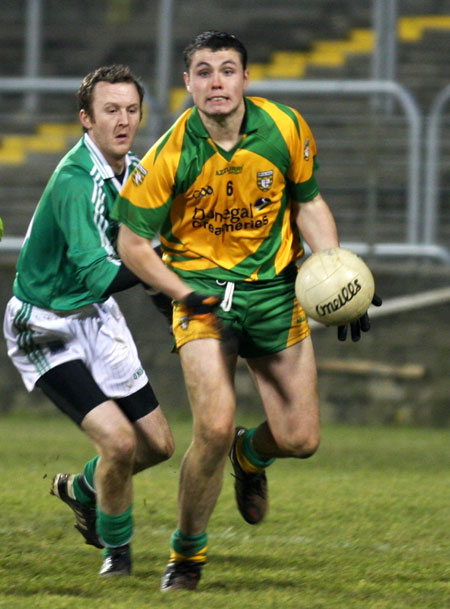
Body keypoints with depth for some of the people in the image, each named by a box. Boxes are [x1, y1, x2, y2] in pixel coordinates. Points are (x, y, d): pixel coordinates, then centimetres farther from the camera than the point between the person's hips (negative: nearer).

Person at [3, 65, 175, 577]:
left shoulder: (132, 171, 0)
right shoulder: (72, 181, -27)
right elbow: (96, 275, -37)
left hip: (97, 320, 8)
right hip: (47, 330, -8)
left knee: (158, 444, 9)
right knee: (118, 440, -21)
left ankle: (80, 490, 39)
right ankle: (115, 549, 3)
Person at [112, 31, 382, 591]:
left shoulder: (285, 129, -8)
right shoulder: (169, 156, -16)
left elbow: (308, 204, 7)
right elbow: (131, 242, -8)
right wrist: (185, 295, -19)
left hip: (274, 287, 3)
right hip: (202, 287, -3)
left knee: (300, 440, -1)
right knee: (215, 428, -21)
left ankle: (250, 455, 38)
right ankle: (186, 554, 2)